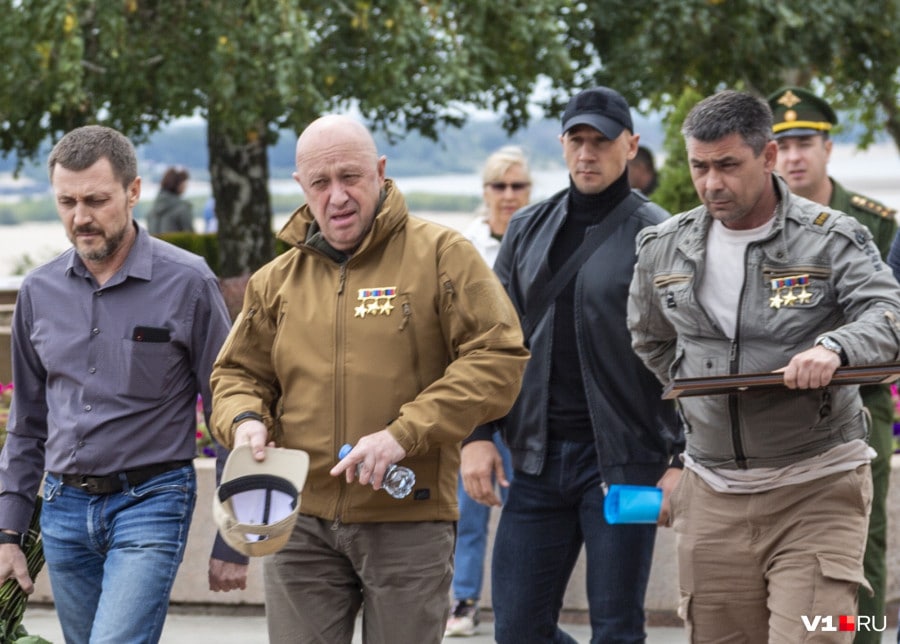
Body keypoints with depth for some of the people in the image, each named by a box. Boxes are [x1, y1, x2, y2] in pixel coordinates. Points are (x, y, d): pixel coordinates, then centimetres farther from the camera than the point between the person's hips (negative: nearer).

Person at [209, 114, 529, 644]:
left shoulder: (441, 256, -2)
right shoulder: (277, 280, 12)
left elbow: (498, 357, -9)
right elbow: (238, 374, 20)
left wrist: (404, 434, -17)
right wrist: (244, 420, -5)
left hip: (408, 522, -3)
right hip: (301, 524, 3)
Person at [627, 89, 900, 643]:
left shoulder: (831, 239, -5)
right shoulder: (663, 248, 8)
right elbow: (651, 342, 25)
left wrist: (834, 347, -39)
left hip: (817, 489, -4)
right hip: (714, 490, 4)